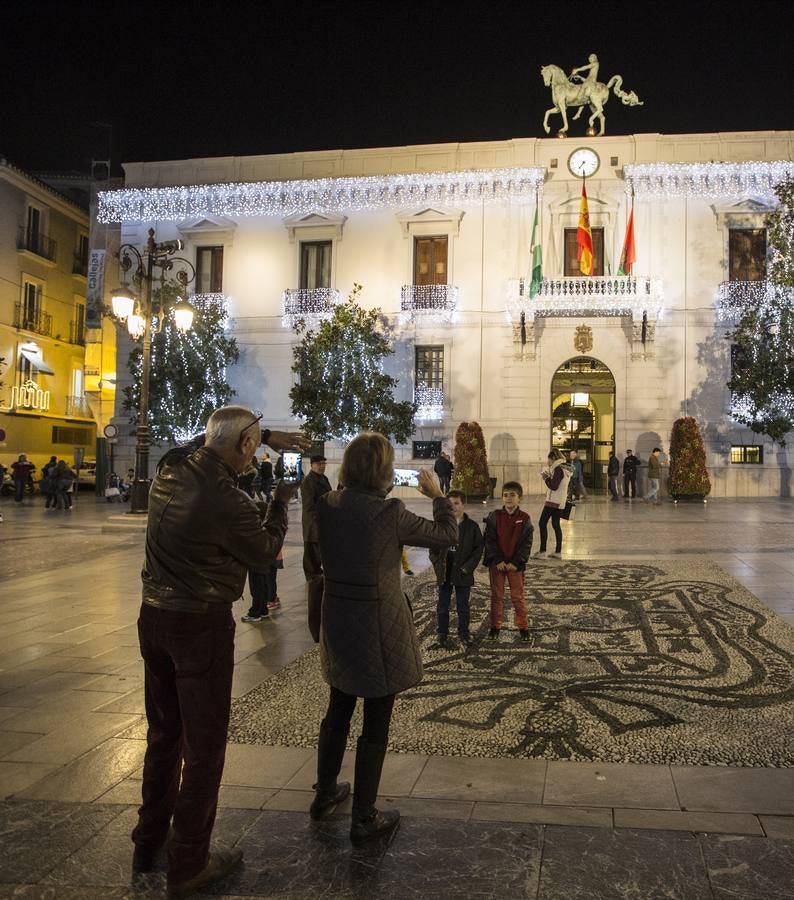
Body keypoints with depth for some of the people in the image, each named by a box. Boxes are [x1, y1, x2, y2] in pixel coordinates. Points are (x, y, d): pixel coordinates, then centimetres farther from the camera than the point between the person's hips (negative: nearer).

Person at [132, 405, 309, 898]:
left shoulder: (171, 467, -4)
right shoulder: (232, 503, -23)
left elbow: (208, 442, 19)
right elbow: (265, 552, -4)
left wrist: (267, 434, 14)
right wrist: (281, 502, 10)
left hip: (154, 615, 8)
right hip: (202, 625, -7)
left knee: (164, 732, 22)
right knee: (204, 744, 7)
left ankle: (149, 843, 36)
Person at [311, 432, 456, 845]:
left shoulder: (326, 505, -6)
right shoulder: (389, 512, -21)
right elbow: (447, 535, -10)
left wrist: (381, 496, 14)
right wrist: (437, 495, 4)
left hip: (337, 621, 6)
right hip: (379, 629, -6)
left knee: (338, 711, 24)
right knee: (375, 725, 9)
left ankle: (324, 794, 41)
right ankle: (364, 819, 21)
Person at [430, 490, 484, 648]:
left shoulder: (472, 527, -4)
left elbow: (478, 549, -3)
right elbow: (433, 549, 5)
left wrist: (467, 567, -11)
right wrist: (438, 565, -6)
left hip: (462, 574, -1)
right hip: (444, 574, 1)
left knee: (463, 607, 11)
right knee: (442, 607, 10)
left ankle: (464, 633, 25)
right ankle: (442, 634, 23)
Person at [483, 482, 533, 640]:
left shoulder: (525, 519, -3)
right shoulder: (494, 516, -2)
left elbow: (527, 544, -3)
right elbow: (490, 540, -4)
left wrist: (516, 563, -11)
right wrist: (498, 561, -12)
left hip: (515, 565, -1)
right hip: (496, 563, 1)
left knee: (518, 596, 4)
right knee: (496, 596, 9)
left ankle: (523, 627, 15)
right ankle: (495, 627, 19)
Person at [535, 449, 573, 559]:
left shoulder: (558, 469, -16)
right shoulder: (565, 468, 13)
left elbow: (553, 486, -21)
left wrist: (546, 478, -7)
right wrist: (549, 477, 8)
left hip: (553, 501, -10)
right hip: (560, 502, 10)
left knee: (542, 523, -6)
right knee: (556, 525, 12)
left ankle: (542, 550, -9)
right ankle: (558, 551, 13)